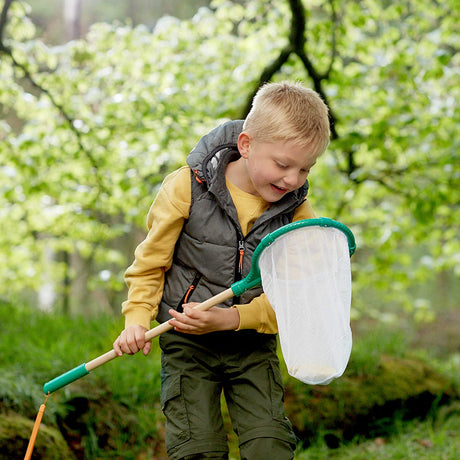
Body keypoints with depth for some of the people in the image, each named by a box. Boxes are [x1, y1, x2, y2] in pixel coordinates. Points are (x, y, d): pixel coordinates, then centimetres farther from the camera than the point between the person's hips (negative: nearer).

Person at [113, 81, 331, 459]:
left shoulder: (297, 212, -9)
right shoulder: (188, 188, -13)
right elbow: (151, 261, 0)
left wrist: (230, 319, -24)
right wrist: (138, 318, -12)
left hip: (253, 345, 2)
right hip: (187, 342, -1)